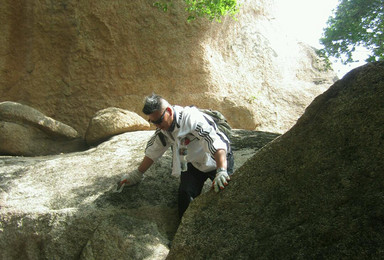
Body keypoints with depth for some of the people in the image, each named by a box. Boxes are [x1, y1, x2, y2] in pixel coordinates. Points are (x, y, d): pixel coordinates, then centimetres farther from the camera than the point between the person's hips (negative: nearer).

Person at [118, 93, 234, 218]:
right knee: (185, 195, -15)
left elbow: (216, 143, -42)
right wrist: (136, 174, 8)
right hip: (194, 163, 5)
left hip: (219, 160, -5)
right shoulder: (163, 128, -8)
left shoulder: (192, 118, -32)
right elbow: (152, 151, 7)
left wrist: (221, 172, -54)